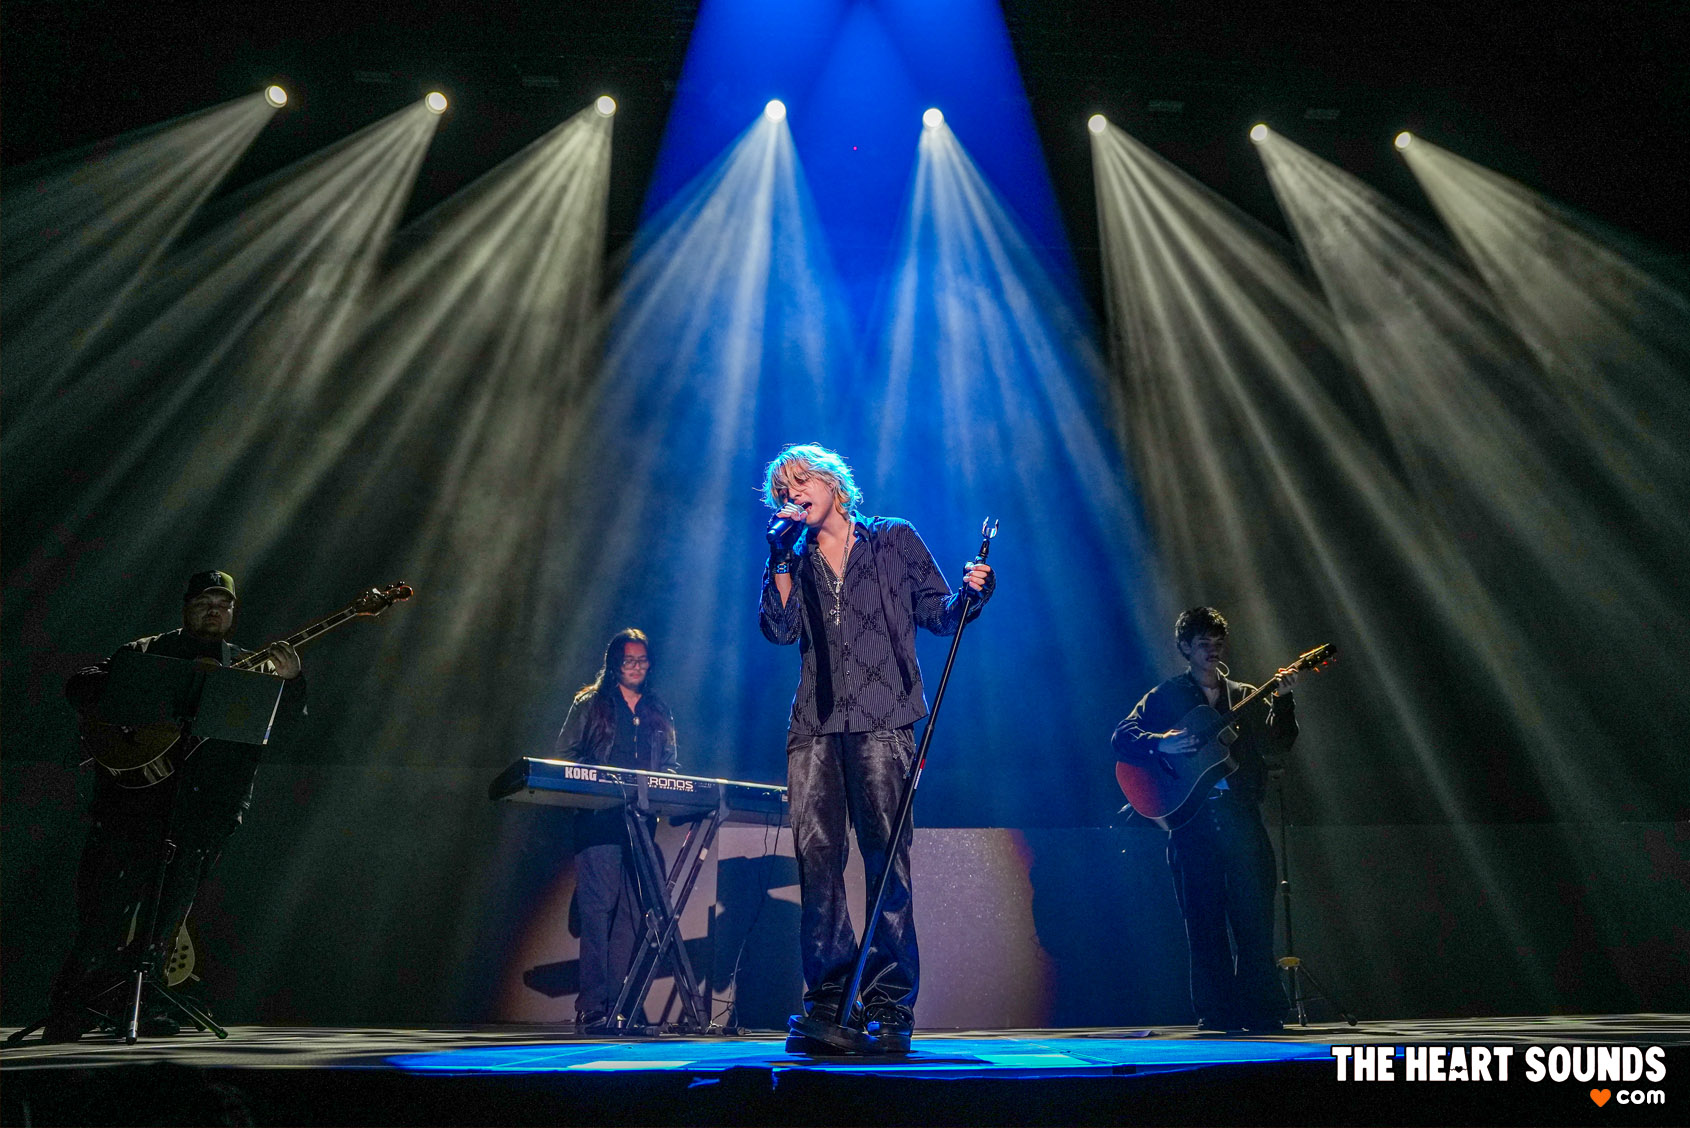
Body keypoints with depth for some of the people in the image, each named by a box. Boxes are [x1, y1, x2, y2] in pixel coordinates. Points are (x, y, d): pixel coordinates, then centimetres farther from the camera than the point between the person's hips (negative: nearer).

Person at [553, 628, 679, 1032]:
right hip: (599, 819, -3)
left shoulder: (659, 713, 20)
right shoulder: (590, 703, 10)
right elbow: (563, 755, 5)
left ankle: (618, 1004, 3)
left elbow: (671, 764, 18)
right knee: (598, 908, -11)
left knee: (631, 912, -1)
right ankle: (592, 1007, -9)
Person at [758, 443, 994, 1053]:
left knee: (886, 857, -8)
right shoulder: (796, 561, 20)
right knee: (816, 856, -4)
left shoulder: (895, 540, 13)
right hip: (815, 726, 3)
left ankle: (890, 1008, -1)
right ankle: (826, 1004, 4)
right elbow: (780, 628, 3)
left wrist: (971, 594, -7)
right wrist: (781, 561, -3)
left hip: (881, 721, -3)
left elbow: (938, 614, 12)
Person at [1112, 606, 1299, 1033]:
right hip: (1191, 819, -2)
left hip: (1242, 820, 2)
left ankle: (1263, 1012, 5)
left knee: (1255, 917, -2)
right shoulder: (1165, 697, 9)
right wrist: (1161, 744, -17)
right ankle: (1216, 1013, 7)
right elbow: (1122, 737, 0)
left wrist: (1283, 701, -9)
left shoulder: (1248, 698, 16)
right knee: (1204, 923, 0)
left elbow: (1276, 750, 3)